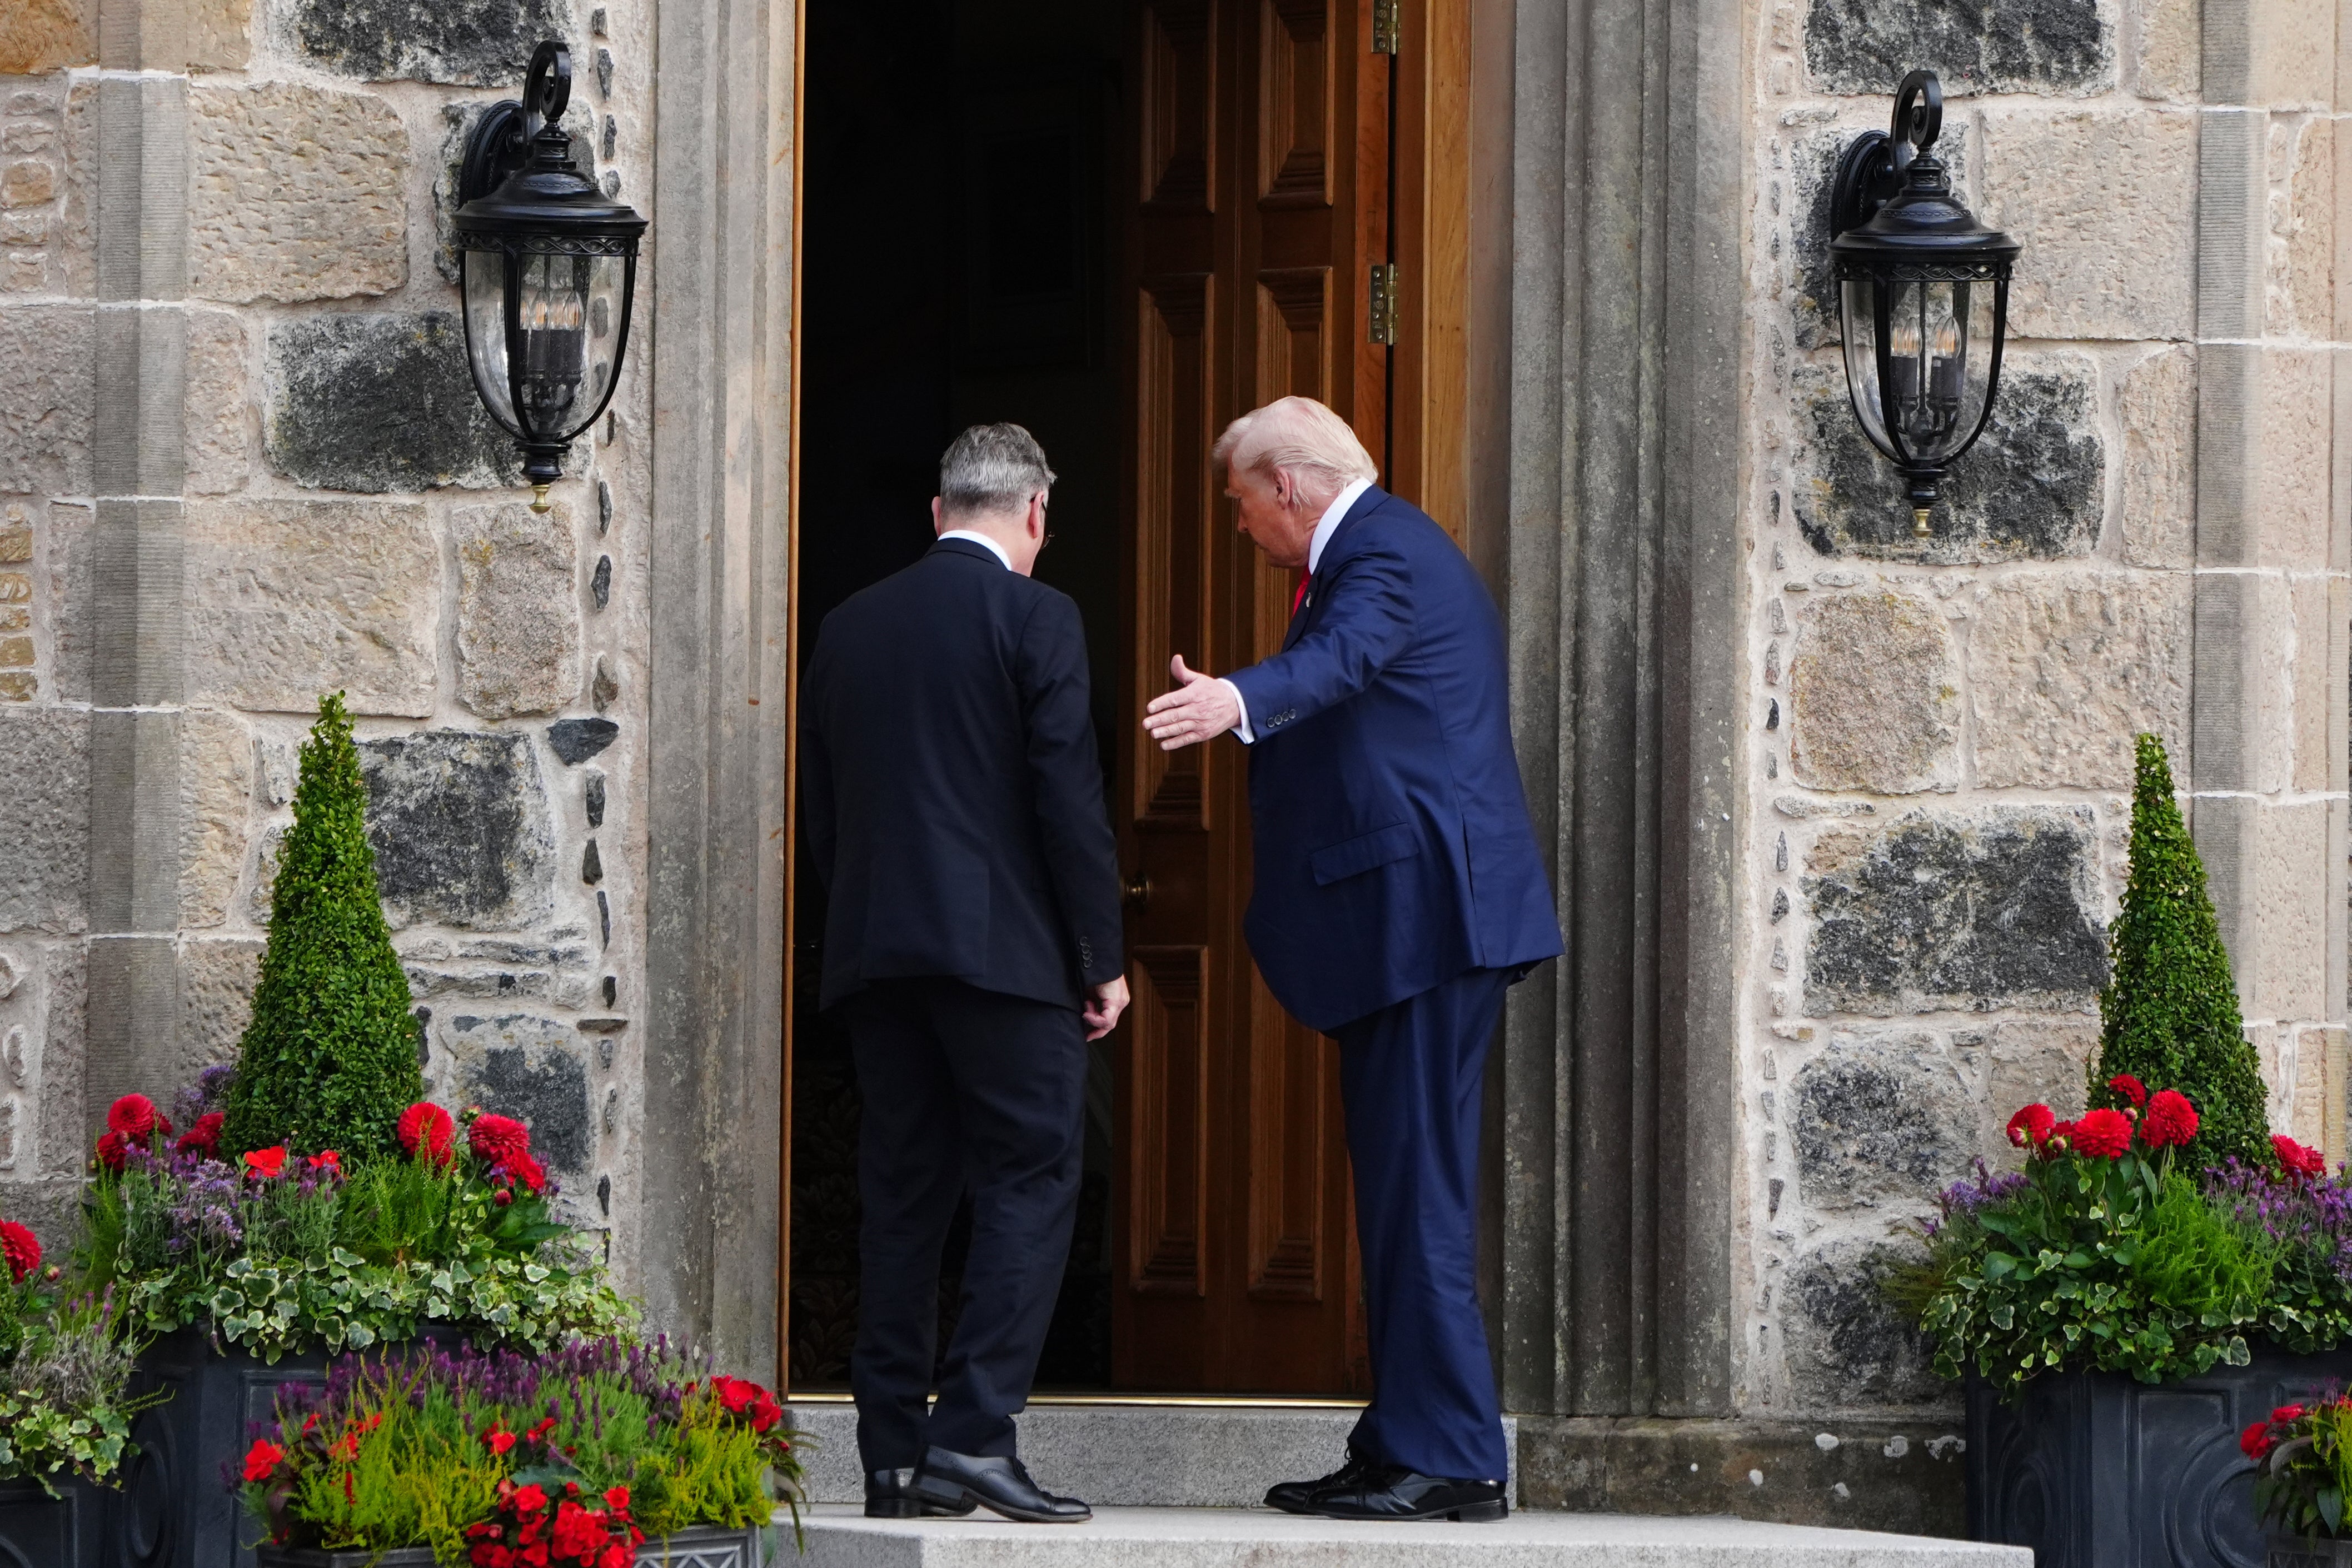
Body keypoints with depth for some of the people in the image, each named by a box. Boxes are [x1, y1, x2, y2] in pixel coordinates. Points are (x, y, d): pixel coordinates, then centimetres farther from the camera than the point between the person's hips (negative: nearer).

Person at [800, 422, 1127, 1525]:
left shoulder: (849, 627, 13)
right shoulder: (1035, 618, -4)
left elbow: (821, 809, 15)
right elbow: (1069, 799, -9)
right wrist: (1101, 958, -4)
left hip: (873, 952, 6)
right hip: (1004, 946, -6)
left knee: (903, 1193, 8)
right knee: (1030, 1181, -3)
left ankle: (895, 1455, 6)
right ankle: (974, 1432, -13)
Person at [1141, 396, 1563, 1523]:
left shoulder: (1383, 553, -13)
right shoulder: (1386, 550, 22)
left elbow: (1340, 659, -34)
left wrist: (1238, 702, -52)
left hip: (1424, 914, -11)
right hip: (1409, 922, 11)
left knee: (1417, 1187, -11)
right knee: (1400, 1187, 13)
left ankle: (1453, 1460, -12)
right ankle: (1401, 1446, 18)